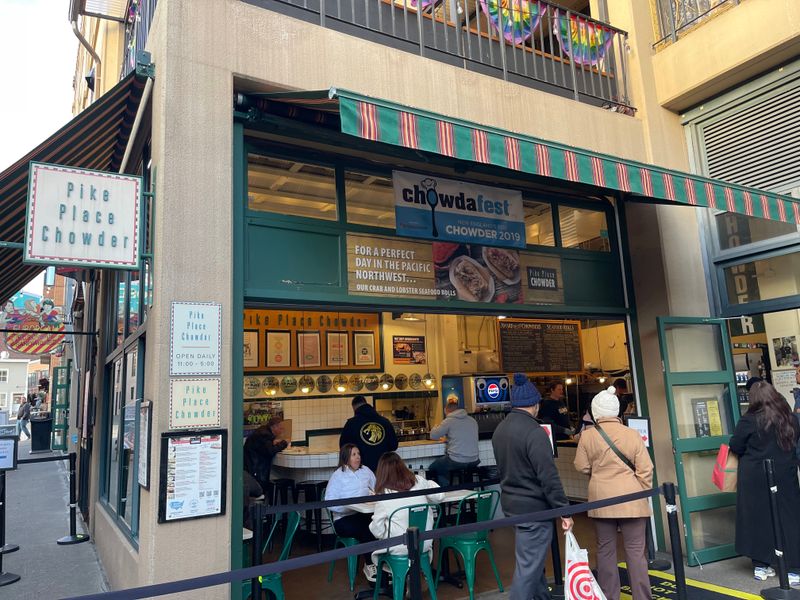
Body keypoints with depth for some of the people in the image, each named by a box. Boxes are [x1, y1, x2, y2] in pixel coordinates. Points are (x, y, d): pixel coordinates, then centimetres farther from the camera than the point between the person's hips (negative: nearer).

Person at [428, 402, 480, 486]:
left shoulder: (449, 421, -7)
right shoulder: (473, 421, 9)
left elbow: (433, 436, 0)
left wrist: (435, 428, 22)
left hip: (456, 462, -6)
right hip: (474, 462, 6)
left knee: (432, 469, 18)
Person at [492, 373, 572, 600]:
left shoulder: (500, 429, 6)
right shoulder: (534, 432, -21)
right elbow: (549, 477, -21)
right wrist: (564, 510, -14)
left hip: (510, 502, 9)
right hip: (533, 506, -9)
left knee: (533, 558, 23)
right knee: (529, 565, 0)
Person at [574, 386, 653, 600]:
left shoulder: (587, 436, -6)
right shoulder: (632, 434, -6)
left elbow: (581, 467, 0)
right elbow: (645, 469, -5)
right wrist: (643, 493, 8)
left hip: (601, 500, 1)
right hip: (631, 500, 0)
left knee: (605, 550, 11)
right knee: (635, 551, 6)